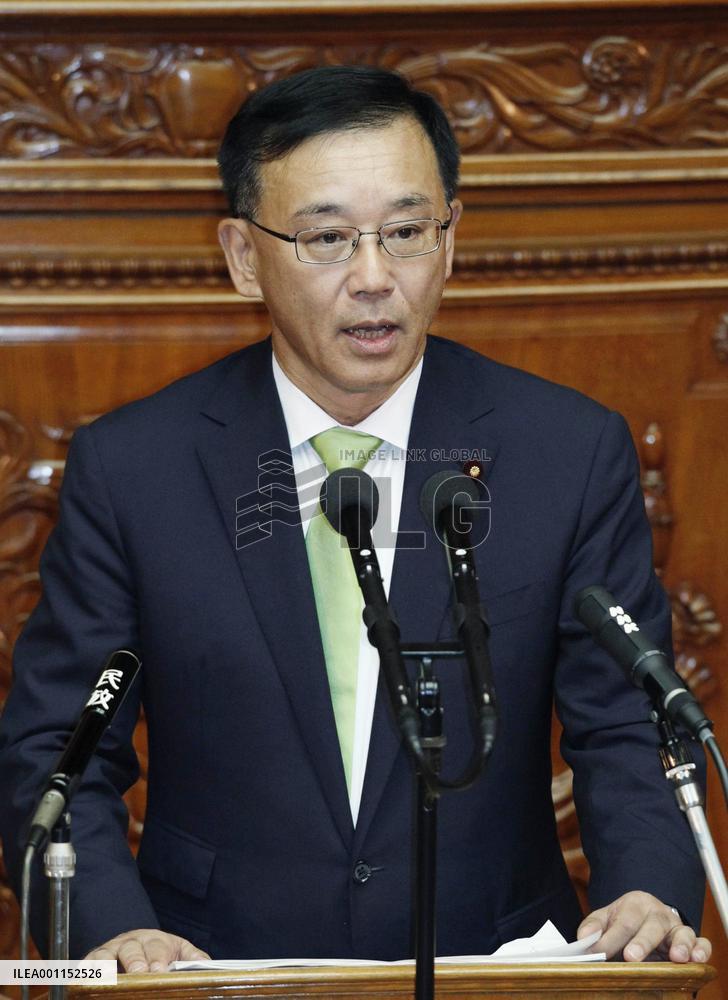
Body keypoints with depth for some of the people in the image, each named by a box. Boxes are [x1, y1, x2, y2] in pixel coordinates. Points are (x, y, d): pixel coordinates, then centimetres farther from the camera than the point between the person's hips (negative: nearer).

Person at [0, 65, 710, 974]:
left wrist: (647, 898, -18)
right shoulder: (129, 468, 1)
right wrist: (112, 927, -17)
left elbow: (626, 731, 4)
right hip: (220, 970, -1)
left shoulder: (573, 453, 2)